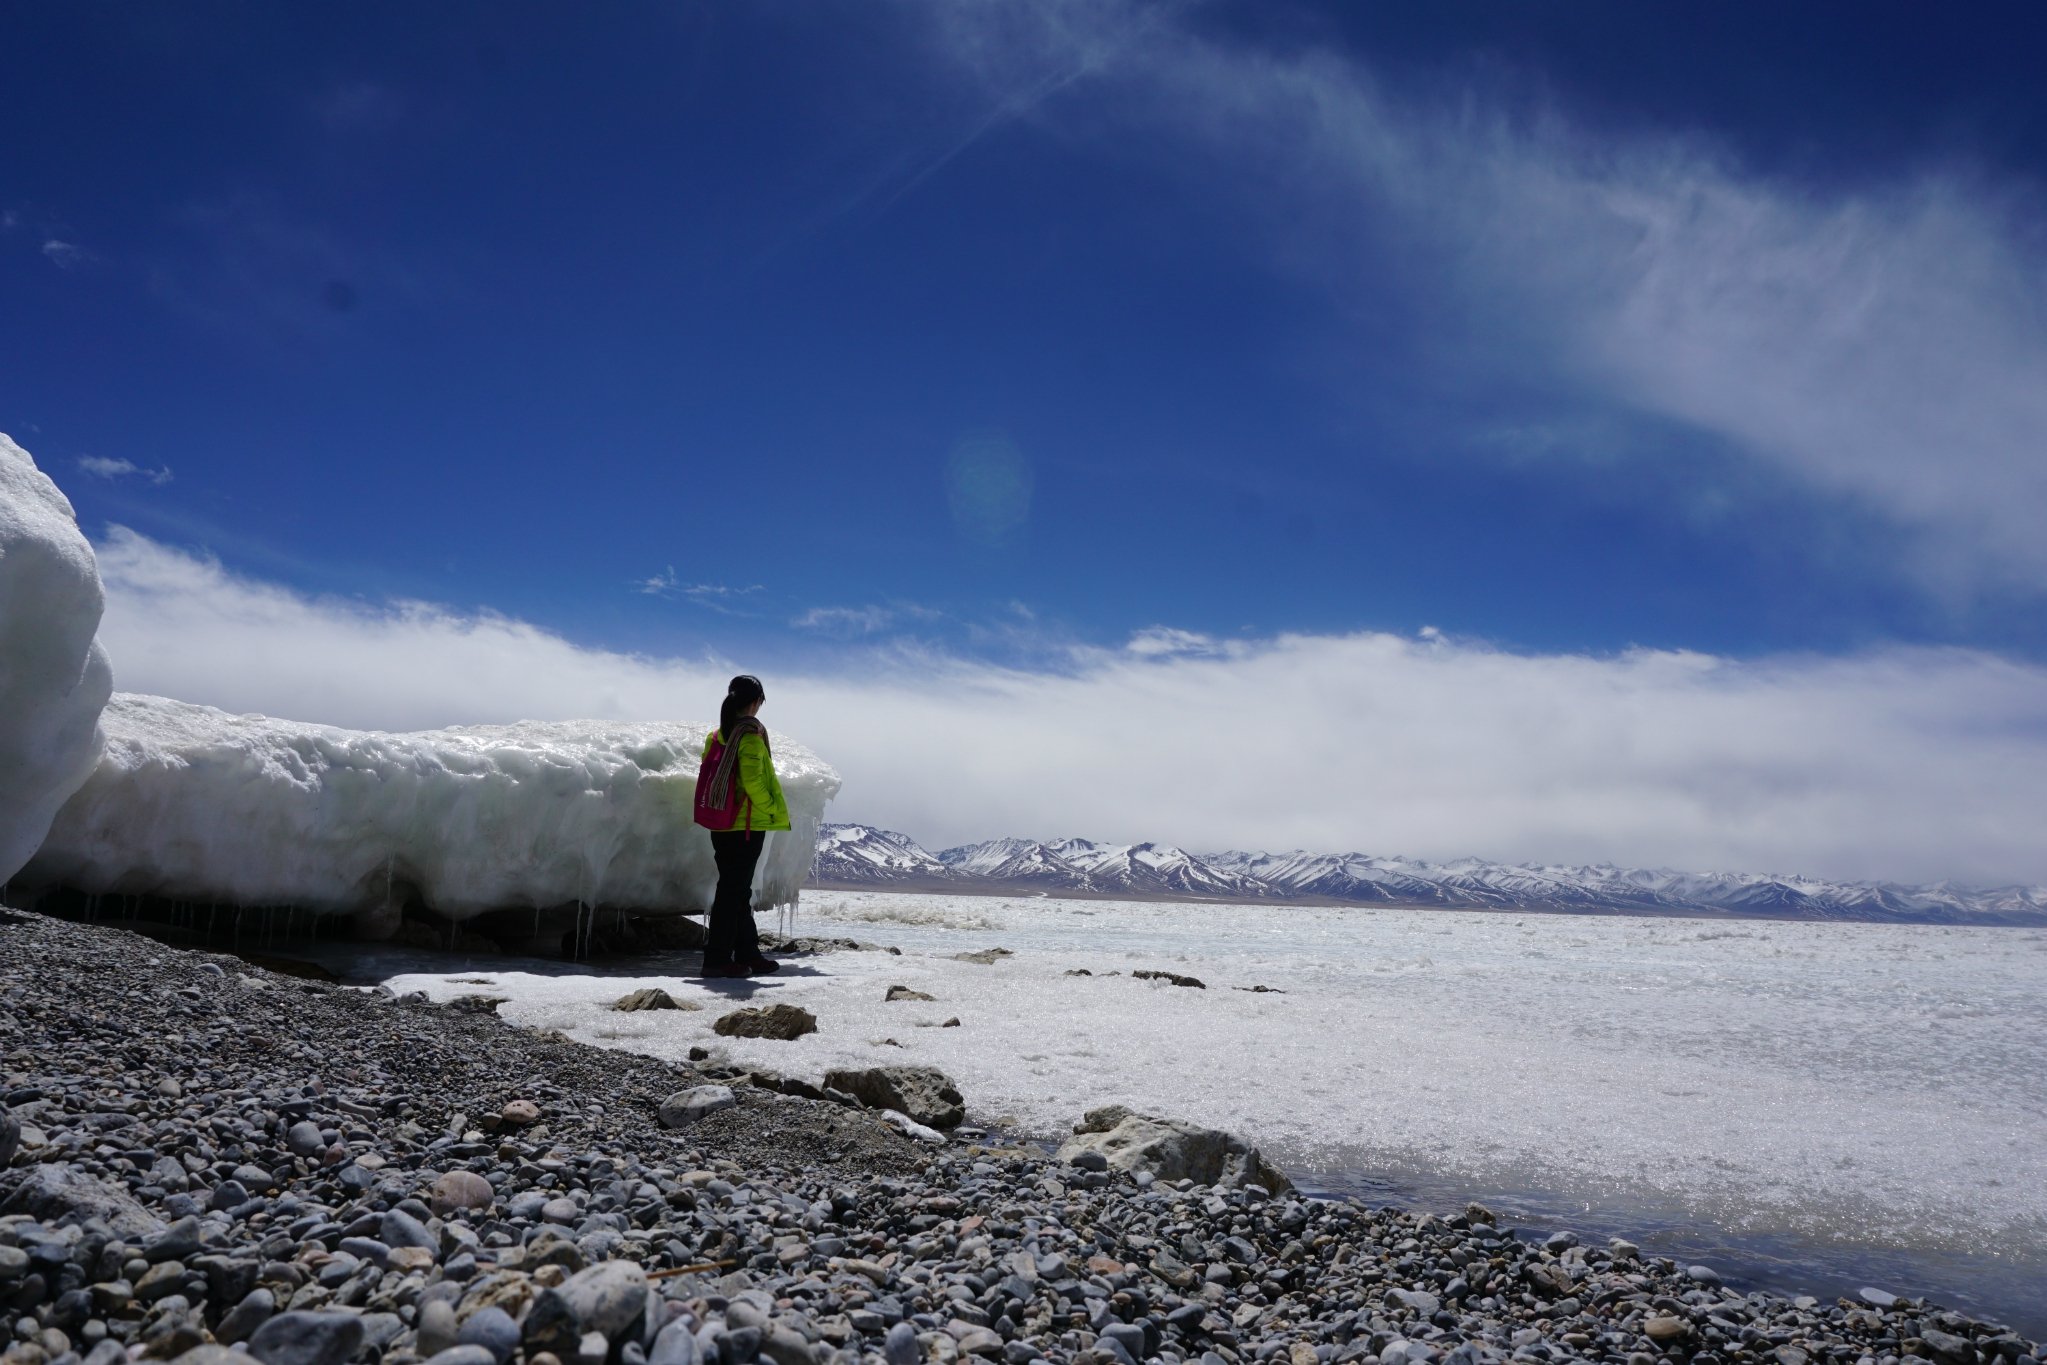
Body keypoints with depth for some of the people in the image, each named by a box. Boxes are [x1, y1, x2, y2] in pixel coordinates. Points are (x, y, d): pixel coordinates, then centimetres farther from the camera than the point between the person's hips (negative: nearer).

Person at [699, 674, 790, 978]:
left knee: (738, 890, 15)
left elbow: (709, 776, 10)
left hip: (721, 824, 8)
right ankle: (717, 958, -1)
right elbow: (752, 779, -22)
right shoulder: (750, 735, -14)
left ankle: (748, 954, 22)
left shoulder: (717, 735, 10)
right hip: (747, 824, -8)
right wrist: (772, 808, -10)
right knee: (734, 891, -3)